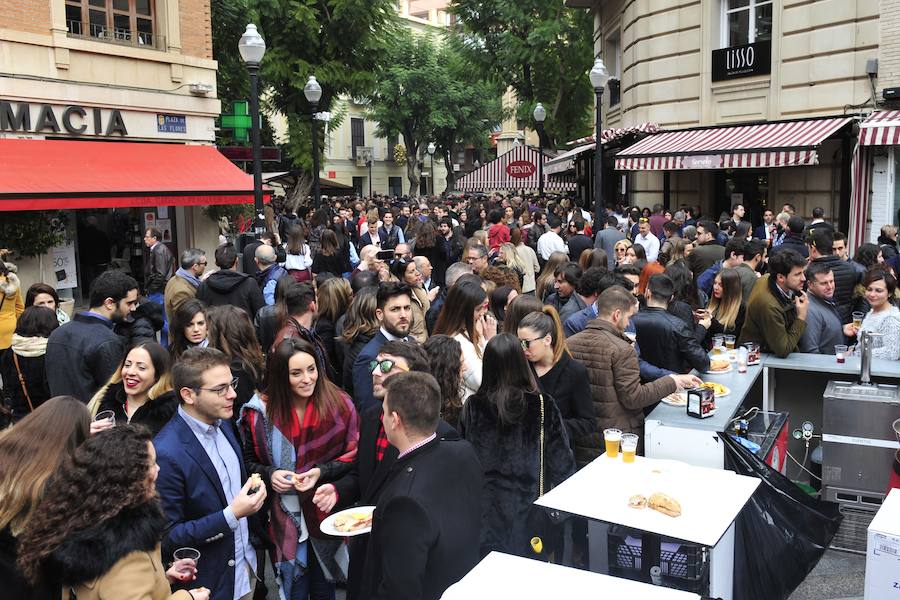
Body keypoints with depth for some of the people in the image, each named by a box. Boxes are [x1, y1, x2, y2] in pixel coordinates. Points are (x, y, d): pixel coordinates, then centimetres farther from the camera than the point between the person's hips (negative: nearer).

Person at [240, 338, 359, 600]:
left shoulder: (339, 404, -10)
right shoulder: (261, 412, -8)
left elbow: (355, 455, -3)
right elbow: (249, 462, 5)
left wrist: (322, 473, -18)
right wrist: (269, 474, -16)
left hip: (327, 515, 0)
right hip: (284, 518, 0)